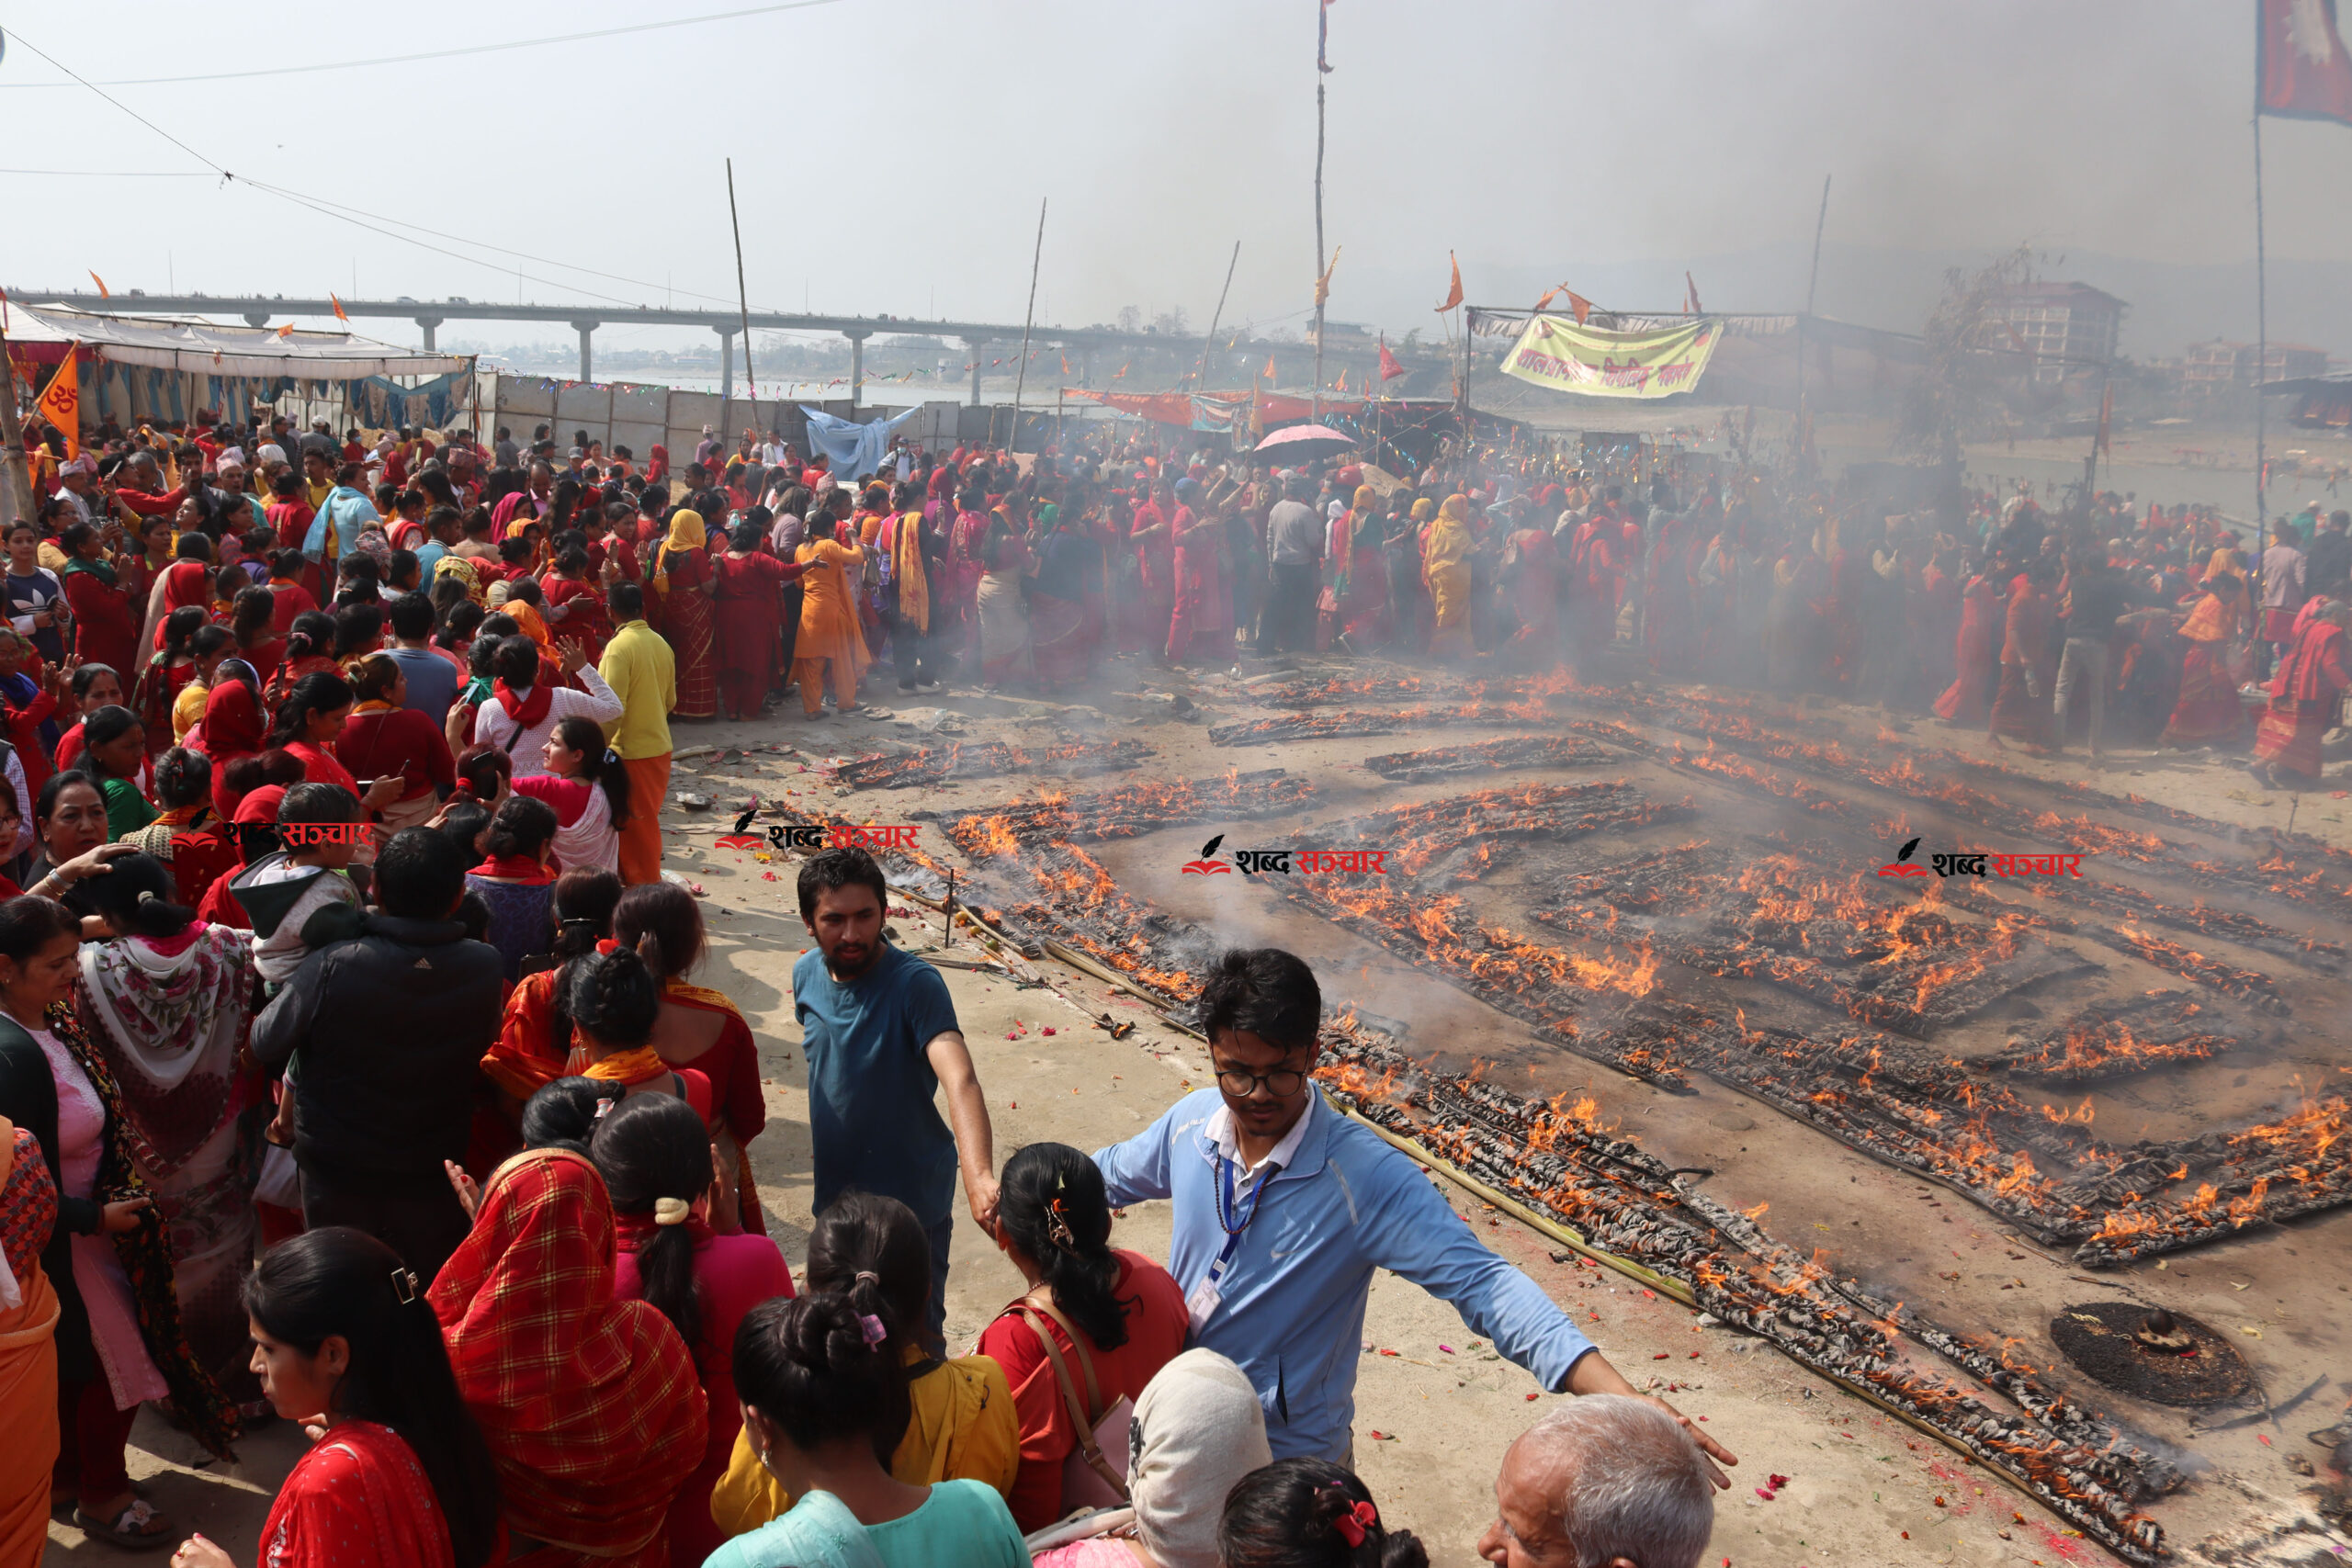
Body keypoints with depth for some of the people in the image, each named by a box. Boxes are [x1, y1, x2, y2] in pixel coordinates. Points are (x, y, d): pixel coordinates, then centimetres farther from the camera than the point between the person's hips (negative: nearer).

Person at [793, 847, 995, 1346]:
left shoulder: (915, 983, -26)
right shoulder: (807, 974, -6)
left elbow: (960, 1080, -41)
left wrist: (979, 1176, -57)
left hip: (911, 1197, -6)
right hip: (835, 1191, 6)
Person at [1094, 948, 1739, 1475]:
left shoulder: (1364, 1177, -28)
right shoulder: (1192, 1122, -13)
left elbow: (1480, 1282, -35)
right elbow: (1111, 1172, 9)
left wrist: (1618, 1396, -45)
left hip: (1289, 1453, -5)